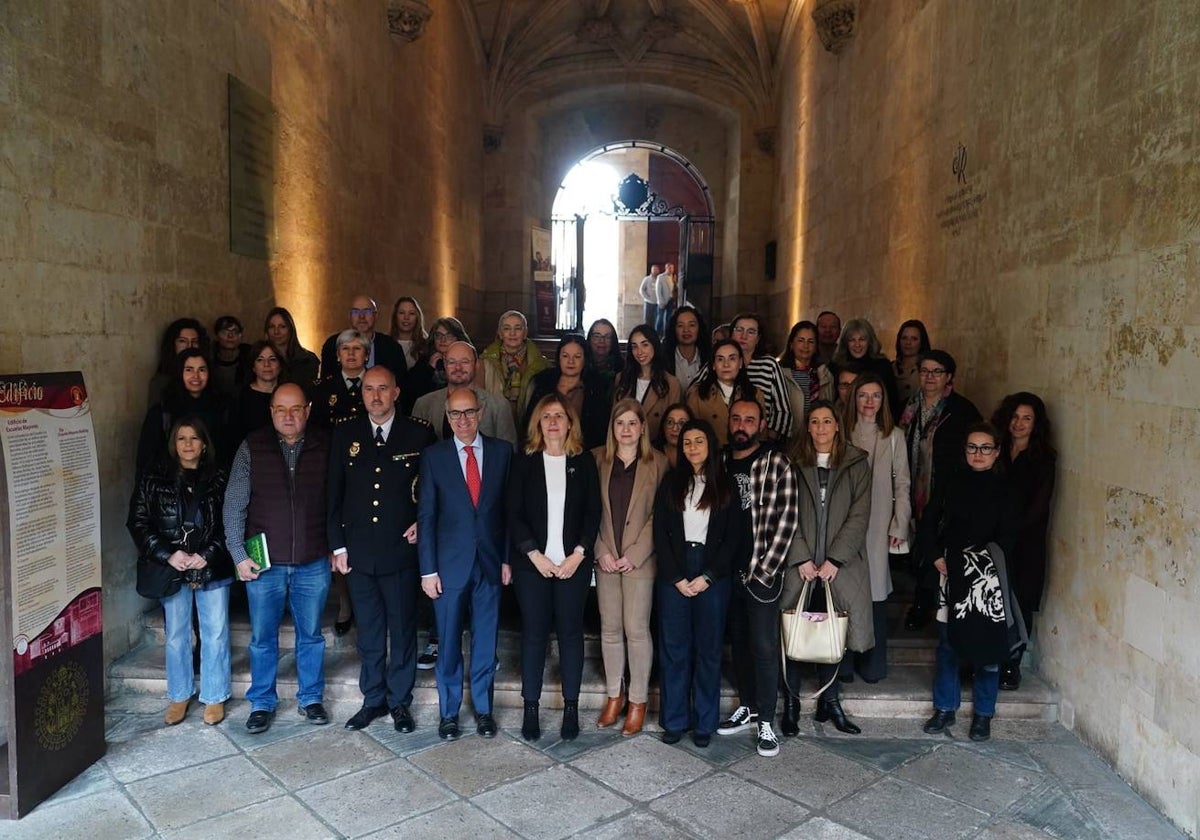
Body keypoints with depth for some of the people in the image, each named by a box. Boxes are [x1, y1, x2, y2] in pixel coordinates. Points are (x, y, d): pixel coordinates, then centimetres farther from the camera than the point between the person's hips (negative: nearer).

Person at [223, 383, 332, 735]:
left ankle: (311, 699, 28)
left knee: (311, 635, 12)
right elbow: (234, 505, -2)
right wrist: (239, 555, -7)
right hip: (264, 563, 0)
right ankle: (262, 703, 27)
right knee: (263, 637, 10)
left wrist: (336, 547, -1)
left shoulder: (324, 447, -2)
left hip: (313, 562, 1)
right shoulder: (252, 448, -3)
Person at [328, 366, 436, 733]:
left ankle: (399, 701, 23)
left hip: (400, 549, -2)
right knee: (368, 633, 13)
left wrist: (423, 522, -7)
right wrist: (337, 545, 3)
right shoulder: (345, 434, 4)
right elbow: (334, 493, 6)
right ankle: (373, 699, 28)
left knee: (403, 630, 8)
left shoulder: (419, 434, -2)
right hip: (358, 551, 2)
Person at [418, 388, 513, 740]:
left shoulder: (502, 451, 2)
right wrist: (428, 570, -5)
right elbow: (426, 516, -1)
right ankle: (449, 712, 25)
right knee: (449, 643, 8)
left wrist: (507, 559, 1)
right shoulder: (434, 456, -1)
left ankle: (483, 709, 26)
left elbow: (509, 509, 4)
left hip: (490, 562, 1)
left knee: (486, 641, 10)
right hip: (450, 563, -1)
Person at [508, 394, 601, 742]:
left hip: (574, 563, 0)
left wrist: (577, 555, -8)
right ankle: (531, 709, 15)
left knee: (570, 632, 6)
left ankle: (571, 708, 16)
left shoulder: (584, 461, 4)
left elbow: (593, 513, 2)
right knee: (533, 633, 5)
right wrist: (536, 556, -10)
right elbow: (514, 515, -1)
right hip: (533, 563, 0)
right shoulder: (524, 462, 3)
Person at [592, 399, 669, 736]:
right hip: (605, 558, 3)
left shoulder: (657, 462, -2)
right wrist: (601, 551, -4)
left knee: (636, 629, -2)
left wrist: (634, 554, -10)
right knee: (610, 629, 8)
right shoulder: (598, 459, 5)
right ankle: (615, 695, 22)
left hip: (639, 559, -3)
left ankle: (638, 701, 12)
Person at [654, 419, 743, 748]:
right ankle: (674, 720, 13)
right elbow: (660, 532, 3)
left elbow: (735, 537, 0)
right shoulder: (670, 483, 8)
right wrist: (676, 578, -6)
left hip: (713, 575, -1)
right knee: (674, 647, 4)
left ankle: (704, 723, 15)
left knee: (708, 648, 5)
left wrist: (707, 577, -8)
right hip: (673, 575, 1)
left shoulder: (725, 486, 5)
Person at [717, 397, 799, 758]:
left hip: (762, 573, -5)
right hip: (728, 570, 5)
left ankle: (766, 722, 9)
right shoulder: (720, 463, 8)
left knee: (764, 646, -2)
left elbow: (786, 519, -11)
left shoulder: (776, 464, -7)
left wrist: (765, 569, -14)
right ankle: (746, 706, 29)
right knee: (739, 641, 15)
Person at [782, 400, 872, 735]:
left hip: (840, 565, 0)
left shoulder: (856, 464, 5)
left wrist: (834, 560, -8)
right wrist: (801, 559, -9)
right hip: (800, 564, 0)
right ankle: (791, 702, 12)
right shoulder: (793, 464, 5)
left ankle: (830, 702, 18)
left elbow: (858, 516, -1)